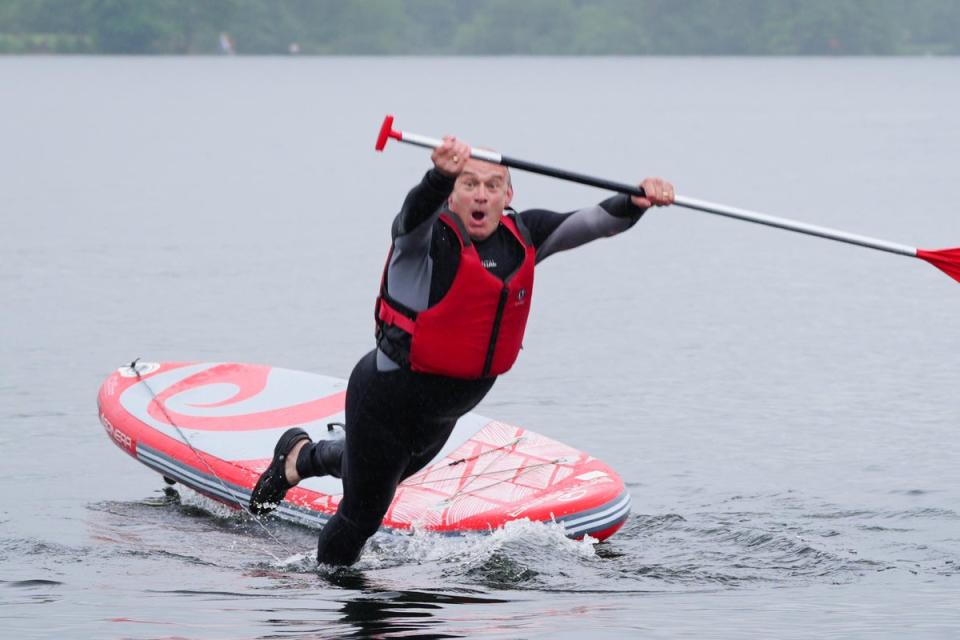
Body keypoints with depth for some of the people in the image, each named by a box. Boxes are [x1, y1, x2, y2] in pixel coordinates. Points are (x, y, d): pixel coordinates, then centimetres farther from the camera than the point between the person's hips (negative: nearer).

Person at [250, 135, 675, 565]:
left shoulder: (522, 238, -5)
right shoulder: (430, 236, -23)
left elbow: (595, 223, -12)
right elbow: (416, 212, -47)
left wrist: (636, 202, -34)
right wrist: (441, 175, -70)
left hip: (443, 413, 7)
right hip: (387, 399, -7)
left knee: (385, 475, 34)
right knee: (363, 516, 9)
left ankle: (301, 457, 62)